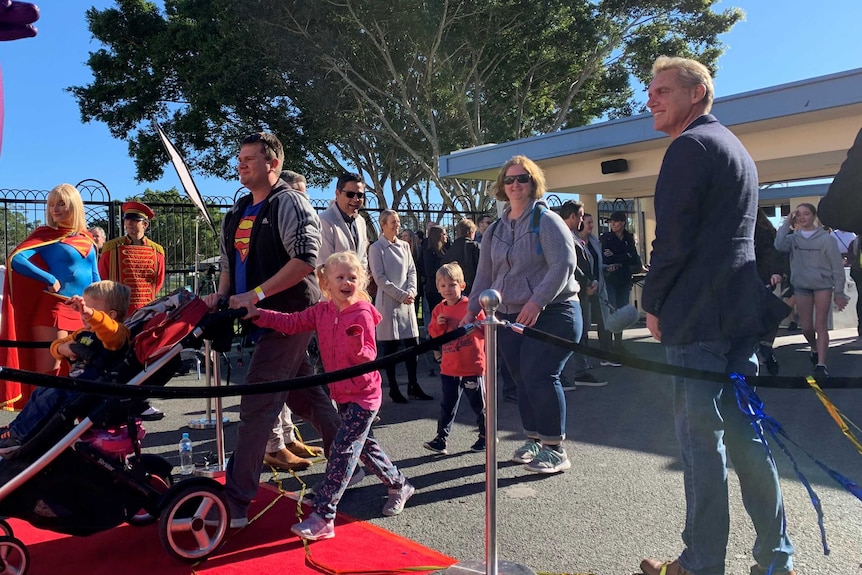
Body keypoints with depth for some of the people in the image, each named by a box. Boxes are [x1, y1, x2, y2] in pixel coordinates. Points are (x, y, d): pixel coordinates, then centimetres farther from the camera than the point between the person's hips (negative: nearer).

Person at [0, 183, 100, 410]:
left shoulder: (87, 239, 12)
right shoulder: (46, 235, -2)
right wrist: (50, 279, -19)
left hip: (83, 312, 5)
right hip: (54, 309, -5)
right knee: (49, 372, -6)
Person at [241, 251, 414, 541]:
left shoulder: (362, 314, -17)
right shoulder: (321, 312, 0)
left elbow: (369, 356, -20)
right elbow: (291, 323, -3)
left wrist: (357, 345, -41)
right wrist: (259, 314, -13)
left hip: (364, 396, -7)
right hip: (342, 393, 7)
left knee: (342, 450, -10)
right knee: (365, 446, 20)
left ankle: (322, 518, -7)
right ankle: (399, 485, 40)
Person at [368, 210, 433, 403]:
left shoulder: (404, 246, 13)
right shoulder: (376, 248, -4)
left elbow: (412, 271, 11)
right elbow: (380, 278, -9)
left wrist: (411, 291, -6)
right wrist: (400, 295, -13)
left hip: (407, 302, 5)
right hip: (388, 302, -5)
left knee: (412, 344, 5)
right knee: (390, 347, 1)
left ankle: (413, 386, 15)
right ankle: (393, 389, 10)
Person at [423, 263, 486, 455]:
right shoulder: (439, 309, 6)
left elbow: (484, 330, -11)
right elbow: (433, 334, 8)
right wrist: (438, 324, -11)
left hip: (472, 366, -4)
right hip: (449, 367, 4)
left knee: (478, 403, 9)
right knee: (447, 405, 9)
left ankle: (486, 436, 26)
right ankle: (441, 439, 14)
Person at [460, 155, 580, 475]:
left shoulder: (546, 221, -5)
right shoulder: (495, 231, 15)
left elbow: (563, 265, -16)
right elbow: (484, 275, 16)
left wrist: (536, 302, -23)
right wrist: (471, 309, 5)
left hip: (552, 314, -6)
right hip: (510, 317, 6)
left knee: (538, 376, -13)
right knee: (521, 379, 7)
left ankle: (555, 450, -1)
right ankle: (534, 441, 22)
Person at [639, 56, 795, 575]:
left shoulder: (690, 146, -9)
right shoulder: (738, 149, 22)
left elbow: (672, 239, -17)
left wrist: (653, 303, -5)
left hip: (698, 315, -9)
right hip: (743, 311, 9)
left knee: (700, 435, -2)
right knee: (744, 427, 14)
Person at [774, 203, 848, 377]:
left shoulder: (825, 238, -7)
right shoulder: (794, 238, 2)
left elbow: (837, 266, -5)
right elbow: (779, 246, -21)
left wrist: (839, 292, -6)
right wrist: (787, 223, -15)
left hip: (823, 285, -3)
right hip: (801, 286, 3)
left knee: (820, 325, -5)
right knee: (806, 327, 9)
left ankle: (821, 364, -5)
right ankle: (815, 349, 39)